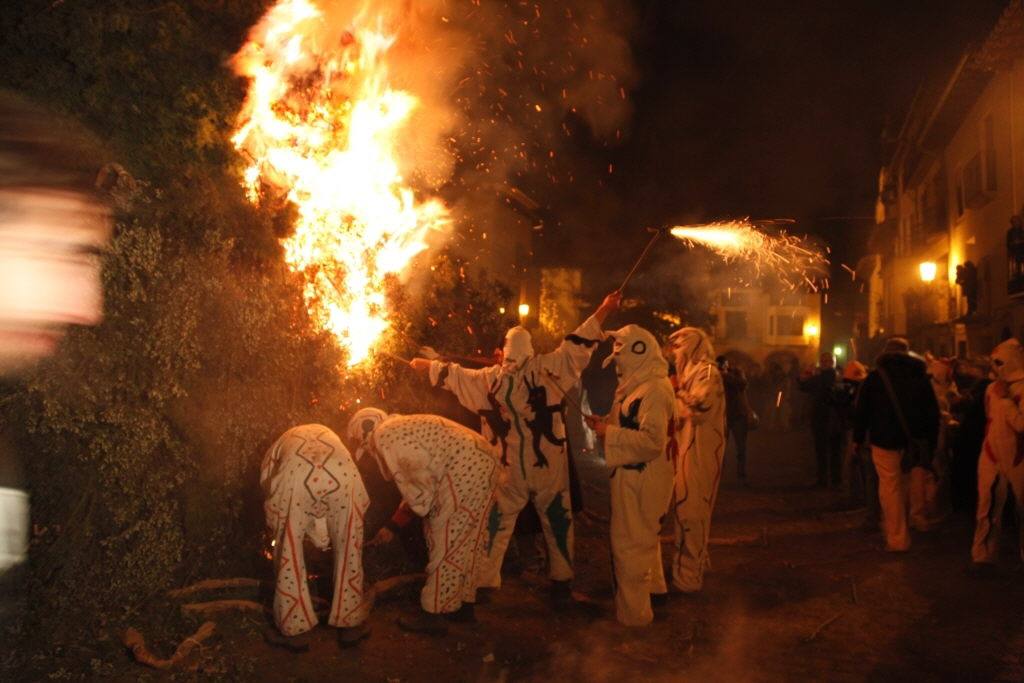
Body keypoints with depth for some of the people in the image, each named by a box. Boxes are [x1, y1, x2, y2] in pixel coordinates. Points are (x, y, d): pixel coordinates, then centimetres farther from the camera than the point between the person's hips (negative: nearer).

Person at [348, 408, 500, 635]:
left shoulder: (383, 436, -4)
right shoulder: (401, 427, 25)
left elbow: (421, 474, -11)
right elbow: (418, 472, 23)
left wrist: (420, 507, 3)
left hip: (465, 470, -10)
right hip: (483, 463, 10)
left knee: (446, 543, -1)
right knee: (467, 540, 18)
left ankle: (433, 615, 7)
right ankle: (463, 604, 30)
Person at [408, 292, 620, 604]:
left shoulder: (489, 378, -2)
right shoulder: (548, 367, -9)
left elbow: (452, 374, 12)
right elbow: (579, 343, -6)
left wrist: (423, 364, 29)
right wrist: (605, 309, 1)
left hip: (509, 468, 1)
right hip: (549, 464, -1)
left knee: (496, 525, 13)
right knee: (557, 522, 14)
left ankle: (484, 582, 17)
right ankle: (561, 581, 21)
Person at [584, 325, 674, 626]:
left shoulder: (654, 390, -22)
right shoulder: (639, 385, 11)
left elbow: (652, 441, -29)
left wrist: (609, 433, -25)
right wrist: (605, 423, 3)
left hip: (640, 480, -10)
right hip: (633, 478, 10)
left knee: (629, 545, 0)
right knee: (645, 538, 27)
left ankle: (633, 611, 12)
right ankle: (652, 585, 47)